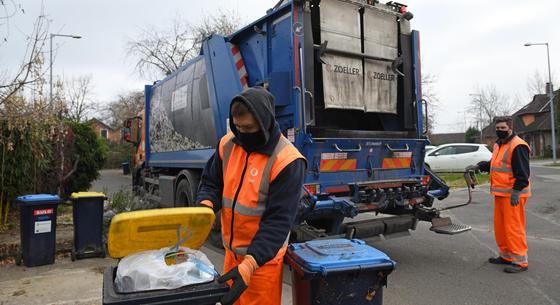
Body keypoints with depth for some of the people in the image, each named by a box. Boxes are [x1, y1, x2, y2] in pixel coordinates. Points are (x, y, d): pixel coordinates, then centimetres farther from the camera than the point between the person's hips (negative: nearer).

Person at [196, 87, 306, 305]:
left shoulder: (287, 161, -22)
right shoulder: (228, 144, -5)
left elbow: (278, 220, -23)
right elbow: (211, 182, 6)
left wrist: (249, 264, -30)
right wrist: (205, 205, -17)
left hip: (263, 256, -5)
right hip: (232, 249, 6)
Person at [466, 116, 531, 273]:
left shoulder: (517, 146, -14)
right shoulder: (498, 145, 17)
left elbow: (522, 172, -19)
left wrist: (516, 191, -22)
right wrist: (479, 166, 15)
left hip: (512, 195, -10)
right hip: (500, 194, 10)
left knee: (513, 228, -6)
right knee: (500, 226, 15)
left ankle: (520, 261, 3)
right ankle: (506, 256, 27)